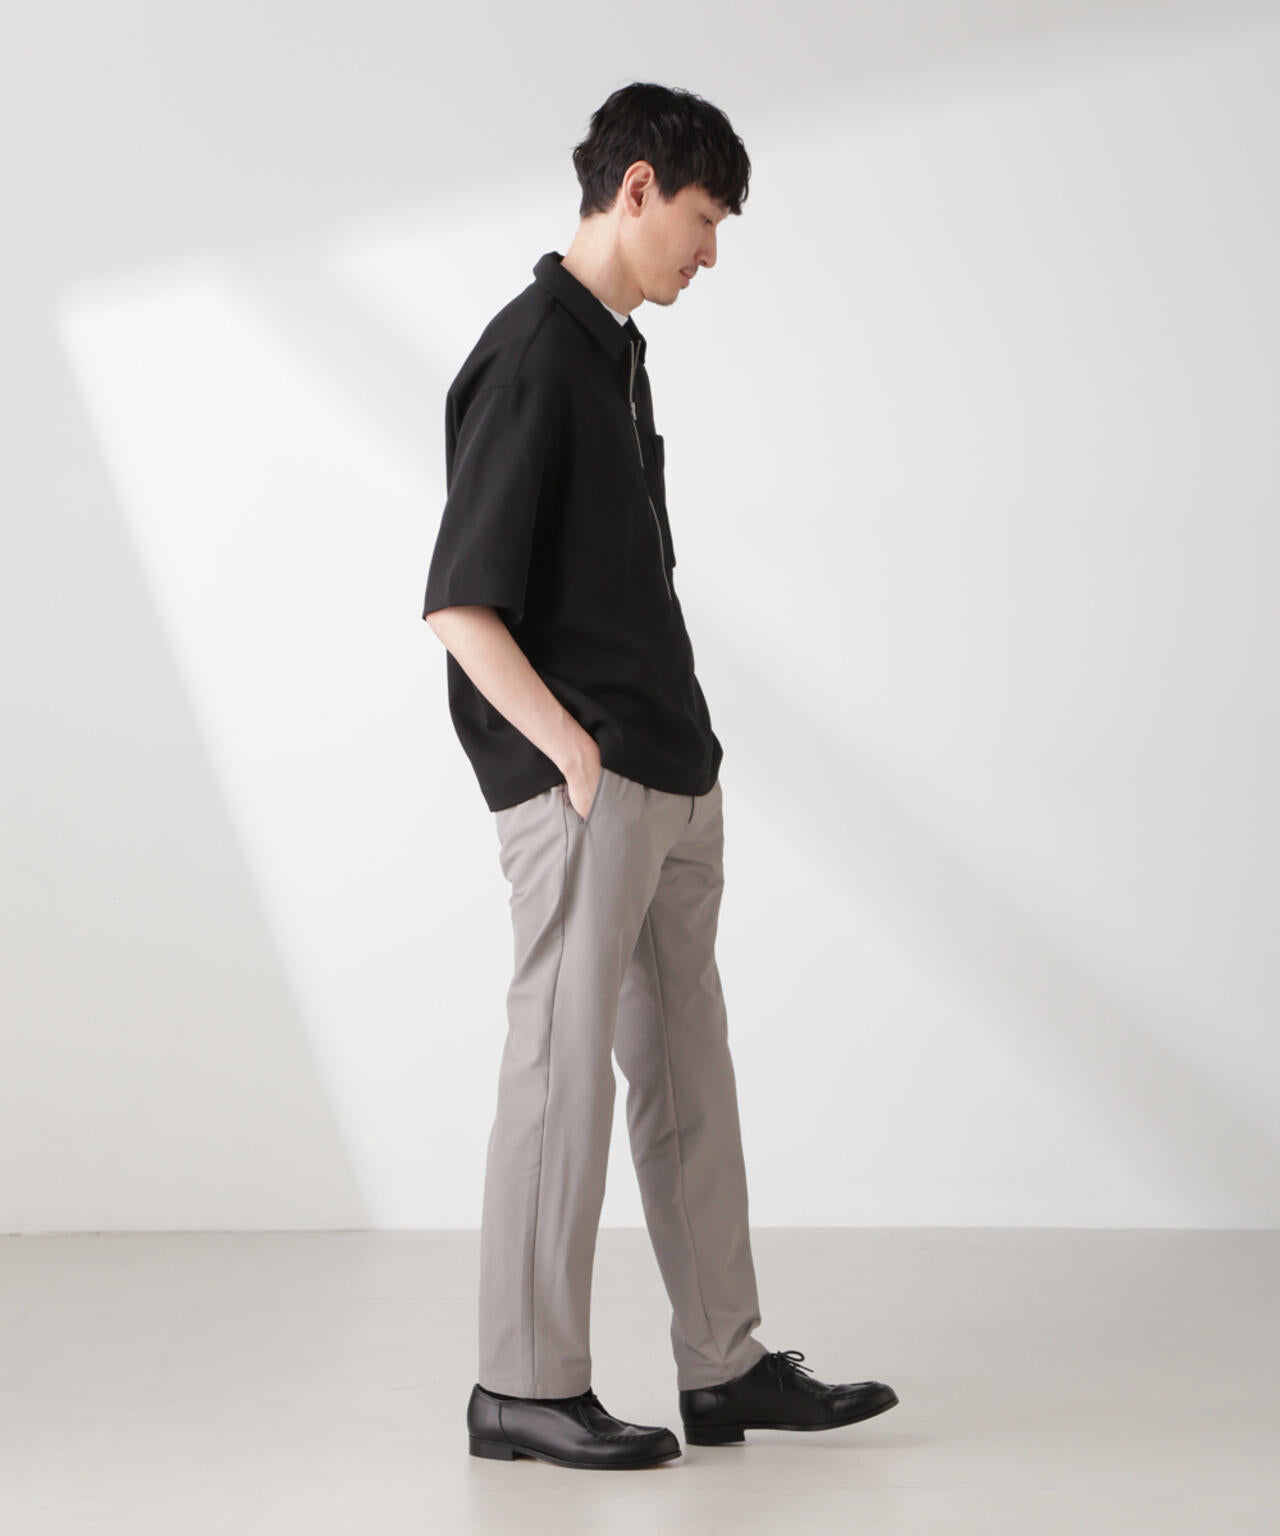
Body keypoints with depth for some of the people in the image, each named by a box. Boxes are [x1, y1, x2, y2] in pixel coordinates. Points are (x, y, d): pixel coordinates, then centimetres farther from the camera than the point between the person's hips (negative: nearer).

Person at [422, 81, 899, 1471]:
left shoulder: (614, 353, 17)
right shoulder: (530, 357, -11)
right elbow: (460, 603, -16)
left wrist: (679, 757, 14)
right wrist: (573, 754, -16)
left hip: (673, 784, 9)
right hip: (583, 791, -9)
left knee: (688, 1077, 12)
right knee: (565, 1071, -2)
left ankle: (725, 1367, 20)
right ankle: (524, 1386, 9)